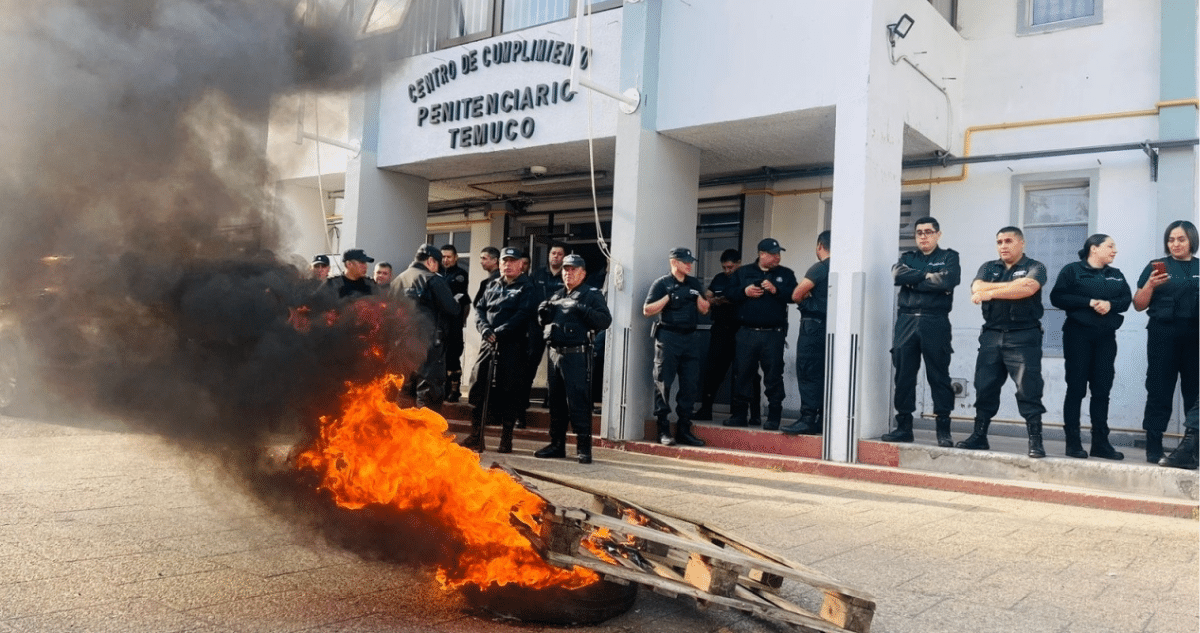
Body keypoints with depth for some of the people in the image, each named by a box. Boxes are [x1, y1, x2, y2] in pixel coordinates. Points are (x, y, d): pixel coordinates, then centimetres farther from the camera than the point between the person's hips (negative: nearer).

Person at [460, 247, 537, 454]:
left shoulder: (527, 288, 0)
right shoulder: (492, 286, 17)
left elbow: (523, 315, -12)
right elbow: (479, 309, 12)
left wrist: (499, 332, -17)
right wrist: (485, 329, -7)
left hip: (512, 346, -5)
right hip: (488, 344, 5)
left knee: (507, 392, -2)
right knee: (477, 388, 3)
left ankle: (506, 440, 8)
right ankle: (476, 438, 13)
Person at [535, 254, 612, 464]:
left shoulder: (591, 295, 1)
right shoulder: (556, 295, 20)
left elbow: (605, 320, -11)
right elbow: (544, 322, 25)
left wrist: (582, 310, -22)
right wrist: (543, 311, 3)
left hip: (577, 355, -7)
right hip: (555, 353, 7)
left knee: (578, 402, -9)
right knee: (556, 401, 11)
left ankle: (584, 448, -5)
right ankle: (556, 444, 21)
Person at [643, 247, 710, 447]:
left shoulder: (694, 283, 14)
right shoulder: (662, 283, -1)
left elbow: (704, 309, 12)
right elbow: (647, 310, -7)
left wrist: (698, 295, -6)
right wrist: (669, 297, -15)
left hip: (689, 337, 5)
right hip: (668, 336, -5)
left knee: (690, 384, 4)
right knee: (663, 384, -2)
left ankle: (684, 430, 12)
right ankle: (663, 430, 3)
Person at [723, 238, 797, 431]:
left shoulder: (786, 274, 11)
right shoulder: (742, 273, 13)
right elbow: (729, 294, 6)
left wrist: (776, 290, -16)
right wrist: (744, 292, -10)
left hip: (774, 334, -1)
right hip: (747, 333, 1)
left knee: (773, 376, -1)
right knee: (742, 373, 4)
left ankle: (774, 418, 6)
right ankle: (738, 415, 13)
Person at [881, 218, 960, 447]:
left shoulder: (949, 257, 8)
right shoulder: (907, 258, 18)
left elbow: (948, 280, -12)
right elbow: (898, 275, -3)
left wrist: (913, 281, -6)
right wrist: (927, 275, -8)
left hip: (935, 323, -3)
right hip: (906, 321, 4)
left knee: (939, 376, -2)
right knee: (903, 375, 4)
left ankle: (943, 429, 3)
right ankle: (903, 426, 11)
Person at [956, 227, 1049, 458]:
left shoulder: (1034, 267, 3)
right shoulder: (988, 268, 15)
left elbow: (1028, 288, -18)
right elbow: (977, 289, -5)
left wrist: (992, 292, -14)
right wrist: (1012, 285, -10)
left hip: (1023, 337, -4)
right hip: (991, 335, 4)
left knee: (1028, 390, -7)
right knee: (984, 387, 7)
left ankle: (1035, 440, -3)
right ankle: (979, 436, 16)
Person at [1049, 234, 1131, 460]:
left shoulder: (1116, 275, 17)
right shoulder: (1072, 270, 0)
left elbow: (1126, 299, 7)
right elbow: (1057, 297, -9)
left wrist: (1110, 304, -13)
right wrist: (1089, 302, -16)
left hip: (1106, 337, 5)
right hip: (1078, 334, -5)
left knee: (1102, 389, 3)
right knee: (1076, 388, -3)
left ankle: (1100, 443, 9)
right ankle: (1073, 442, 1)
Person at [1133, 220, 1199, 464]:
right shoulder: (1156, 266, 7)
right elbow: (1139, 305, 3)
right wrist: (1150, 284, -12)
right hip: (1163, 334, -2)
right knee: (1159, 390, -2)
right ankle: (1154, 448, 1)